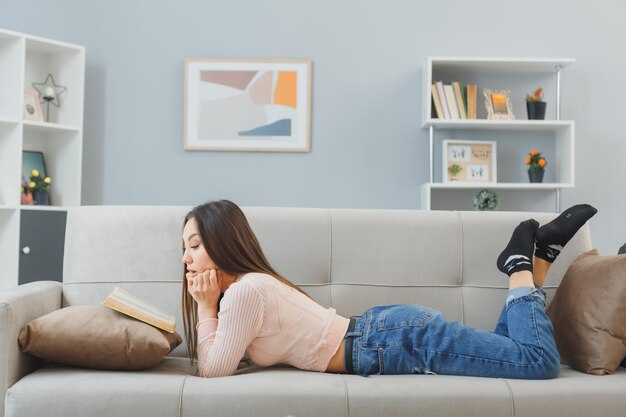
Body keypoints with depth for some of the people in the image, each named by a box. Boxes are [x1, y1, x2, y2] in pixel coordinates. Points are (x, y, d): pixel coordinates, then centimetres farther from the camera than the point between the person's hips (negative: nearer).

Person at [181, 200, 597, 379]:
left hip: (401, 338, -9)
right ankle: (537, 252, 20)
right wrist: (207, 308, 4)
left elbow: (214, 370, -14)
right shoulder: (246, 285, 11)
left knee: (541, 361, -9)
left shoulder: (245, 290, -17)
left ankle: (522, 263, 7)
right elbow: (220, 355, 17)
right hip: (385, 332, 9)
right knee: (506, 345, 23)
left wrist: (205, 309, -8)